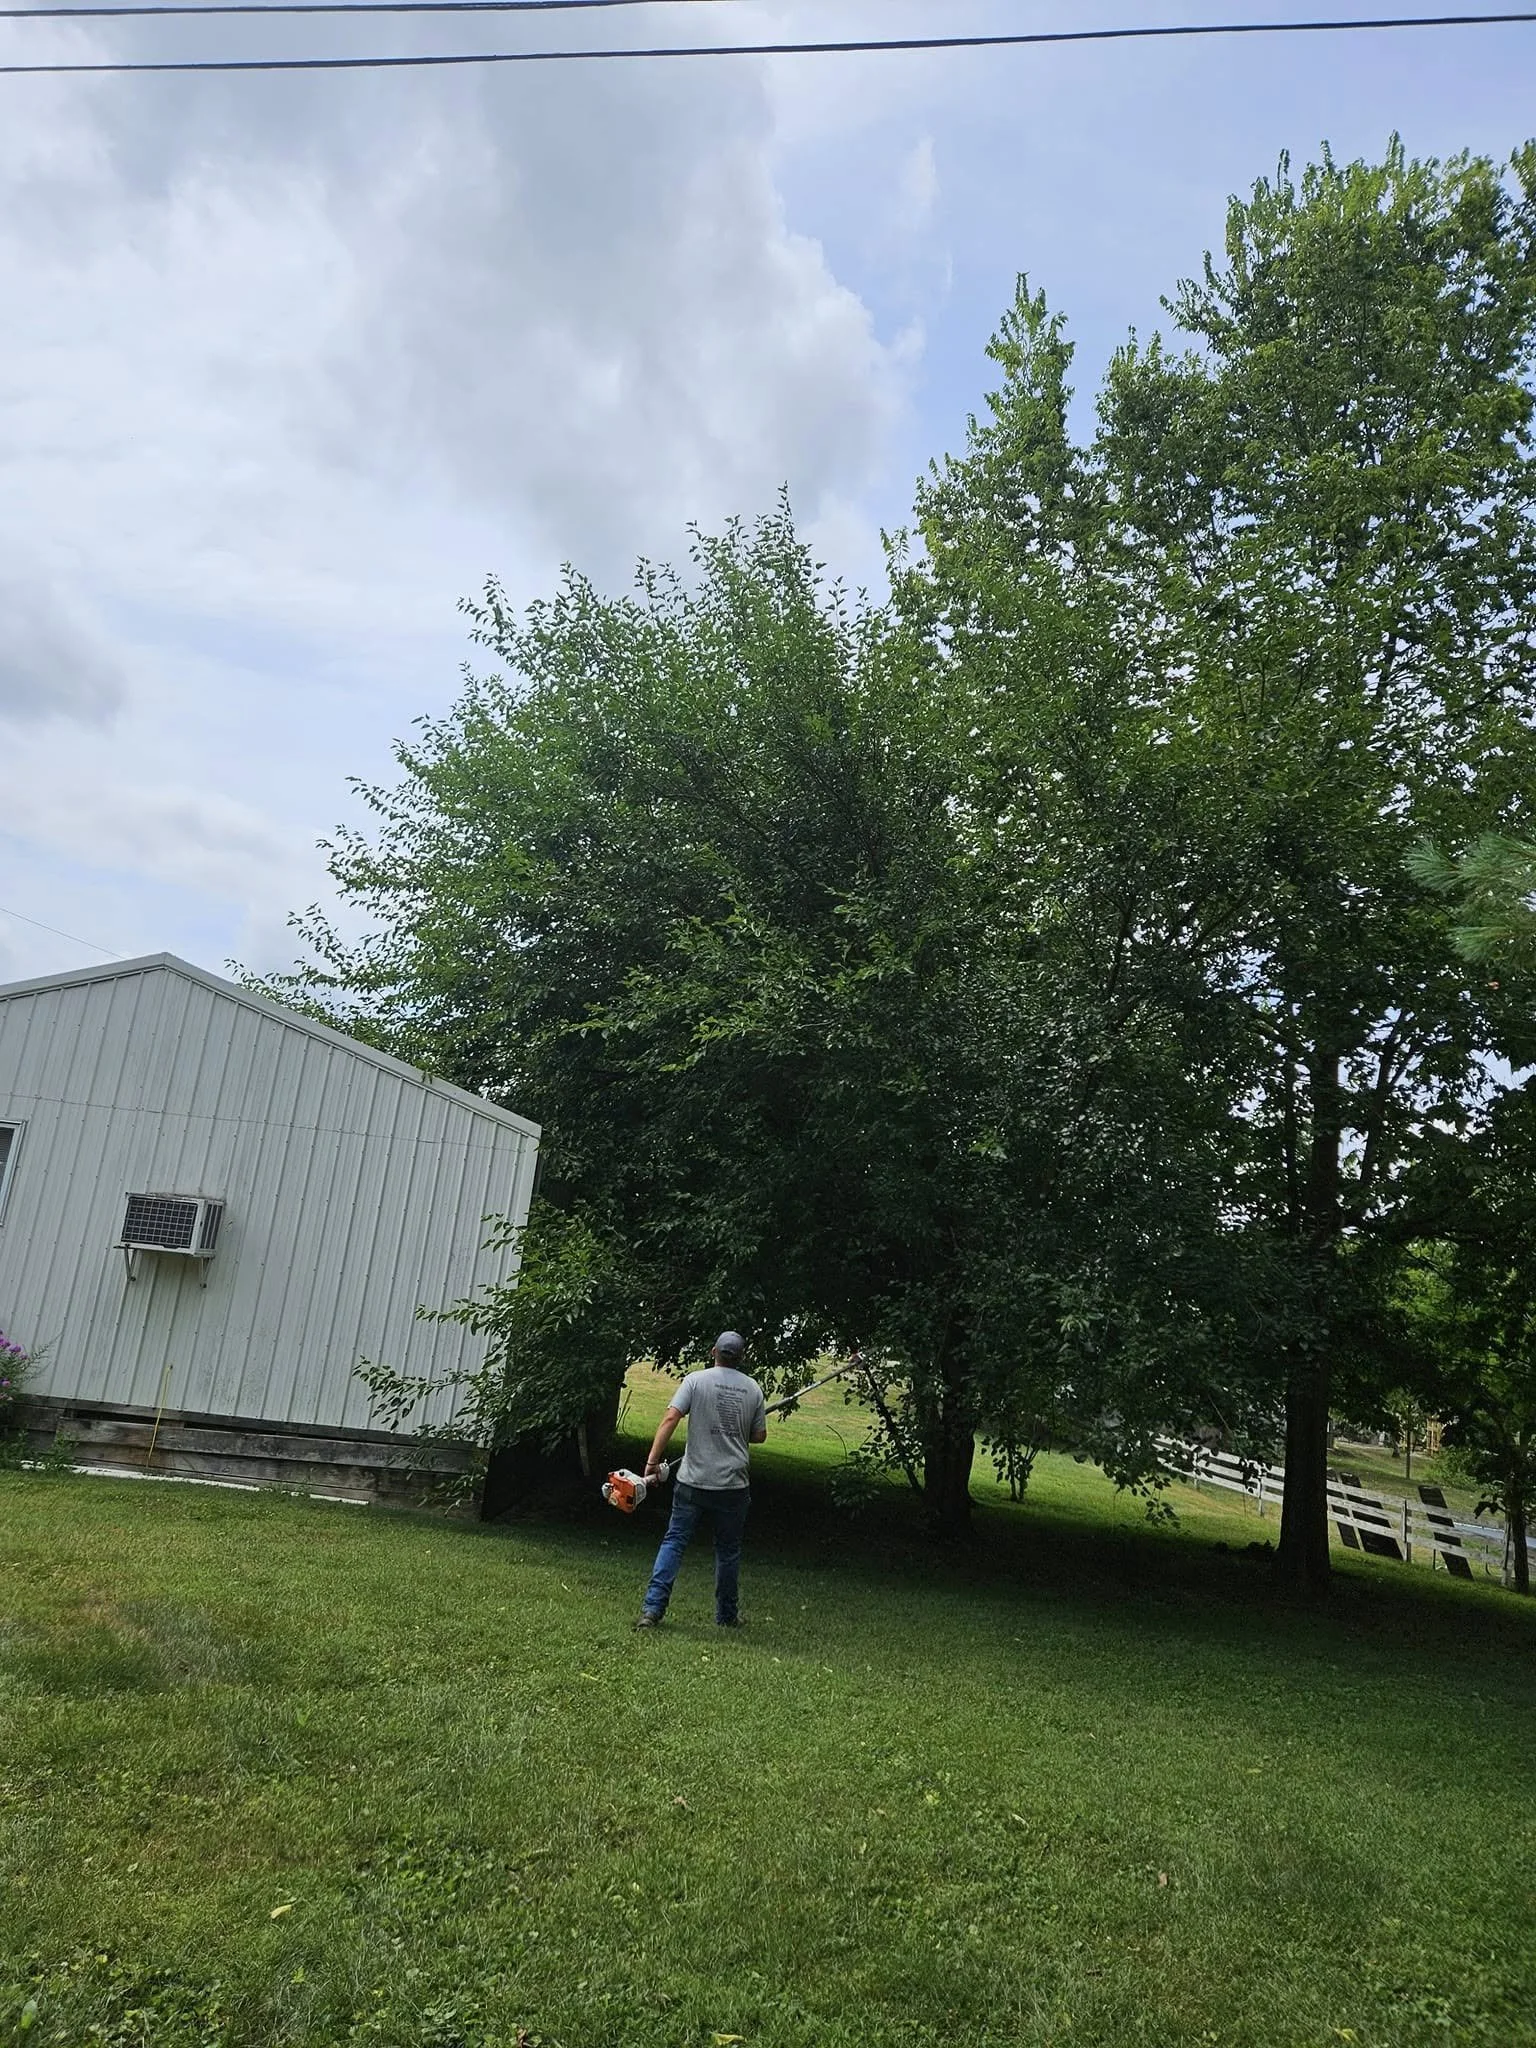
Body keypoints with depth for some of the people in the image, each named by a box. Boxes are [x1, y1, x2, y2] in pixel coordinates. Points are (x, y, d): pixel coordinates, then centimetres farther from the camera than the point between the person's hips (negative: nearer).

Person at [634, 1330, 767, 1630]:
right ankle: (727, 1616, 24)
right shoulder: (753, 1388, 3)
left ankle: (652, 1608, -1)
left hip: (693, 1482, -2)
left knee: (674, 1541, 6)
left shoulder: (696, 1380, -5)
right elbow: (759, 1435, 10)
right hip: (734, 1485, 2)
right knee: (728, 1550, 14)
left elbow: (670, 1419, -14)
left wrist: (652, 1461, -12)